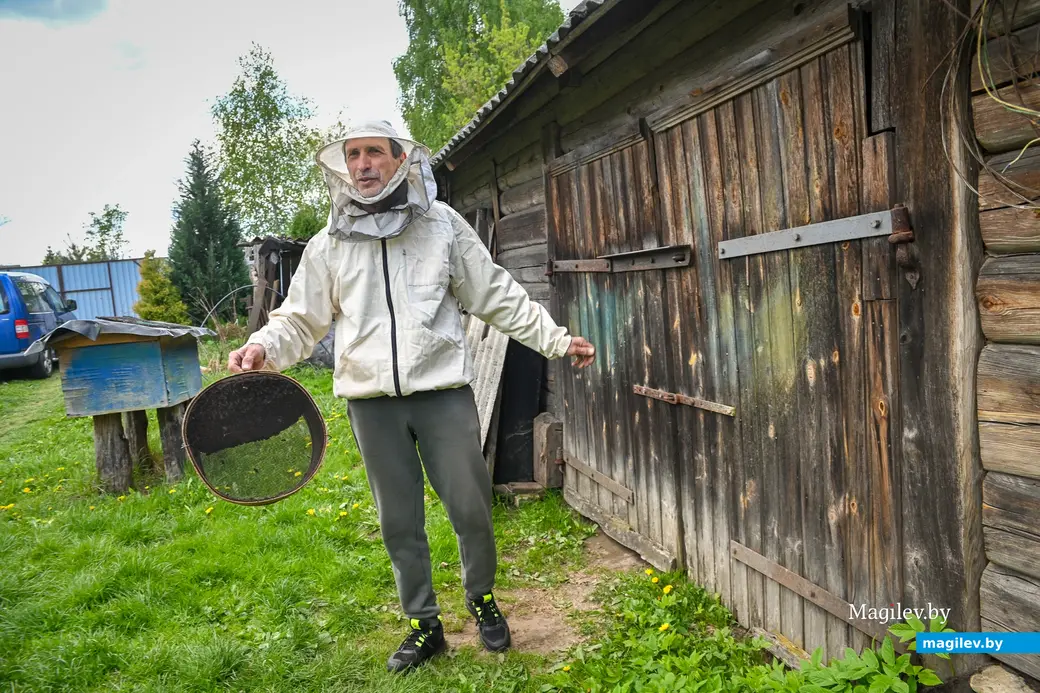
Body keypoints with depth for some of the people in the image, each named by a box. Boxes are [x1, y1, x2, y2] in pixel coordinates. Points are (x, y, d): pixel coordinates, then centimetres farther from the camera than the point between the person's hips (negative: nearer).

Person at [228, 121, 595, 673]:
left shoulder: (442, 224, 4)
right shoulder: (329, 245, 7)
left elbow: (497, 296, 6)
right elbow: (301, 319, 12)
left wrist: (556, 339, 3)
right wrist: (263, 347, -9)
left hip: (443, 391, -1)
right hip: (372, 403, 2)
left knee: (471, 509, 3)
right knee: (399, 522, 10)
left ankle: (481, 600, 31)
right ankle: (424, 625, 29)